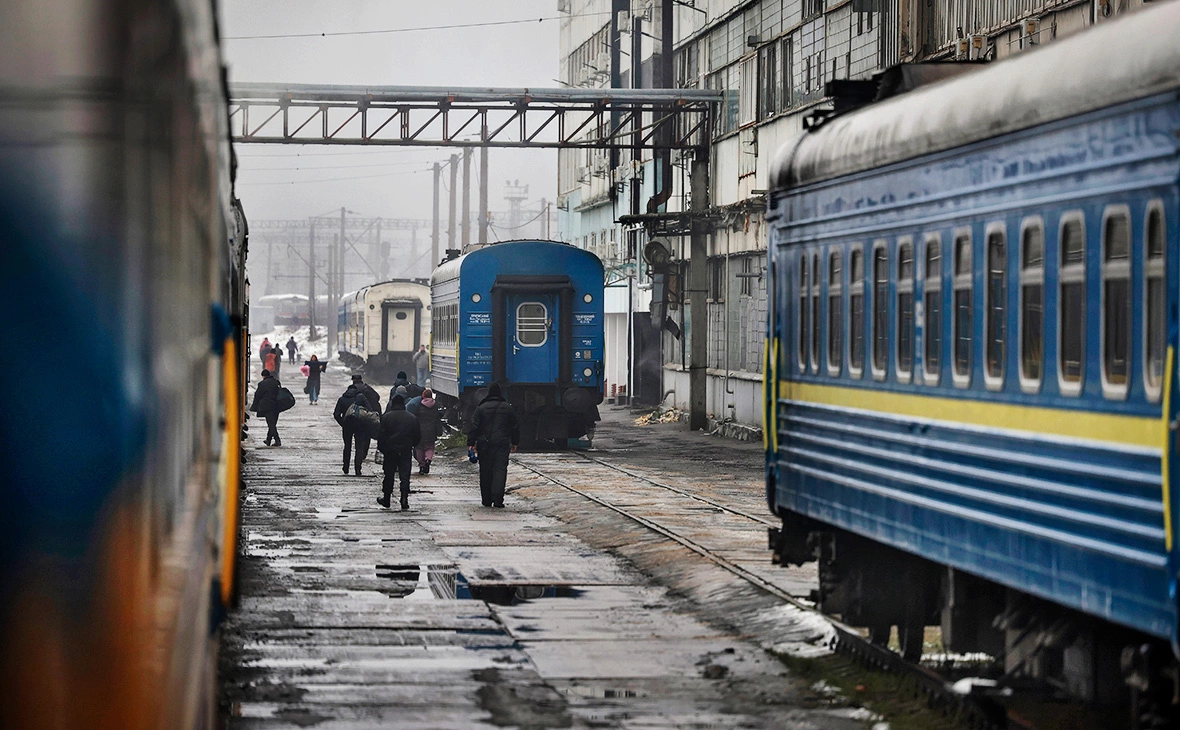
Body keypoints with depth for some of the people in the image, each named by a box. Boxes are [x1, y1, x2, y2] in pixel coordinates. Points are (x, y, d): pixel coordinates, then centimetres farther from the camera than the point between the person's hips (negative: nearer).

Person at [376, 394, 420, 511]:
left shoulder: (386, 417, -5)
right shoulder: (412, 418, 1)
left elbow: (381, 435, -8)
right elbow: (418, 437, 6)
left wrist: (381, 448, 3)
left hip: (390, 452, -1)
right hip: (406, 452, 1)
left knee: (389, 476, 11)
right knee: (405, 477, 0)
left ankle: (386, 500, 19)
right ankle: (404, 502, -9)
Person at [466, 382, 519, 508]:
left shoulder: (481, 408, -1)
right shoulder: (508, 408, 4)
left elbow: (474, 427, -3)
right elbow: (515, 426, 12)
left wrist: (471, 443, 2)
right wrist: (514, 442, 22)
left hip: (484, 444, 0)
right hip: (502, 443, 0)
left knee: (485, 471, 8)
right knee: (500, 469, -4)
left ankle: (487, 500, 12)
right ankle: (497, 499, -17)